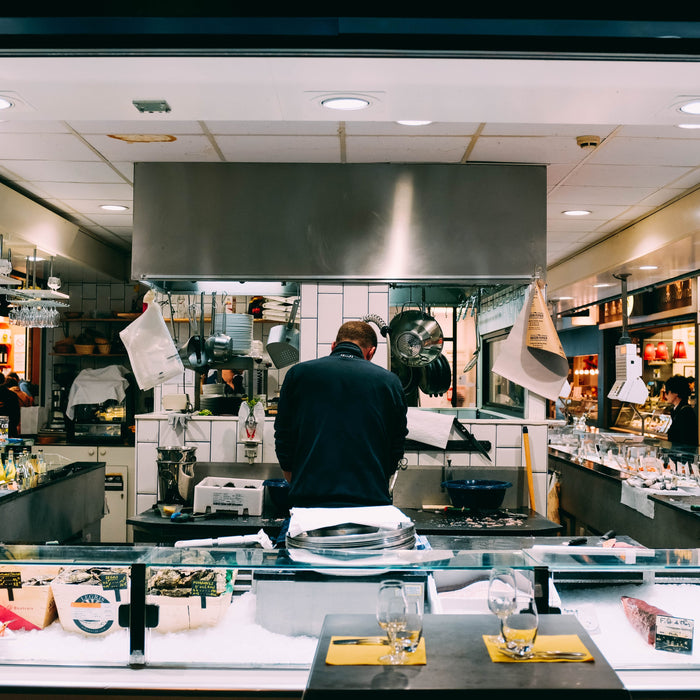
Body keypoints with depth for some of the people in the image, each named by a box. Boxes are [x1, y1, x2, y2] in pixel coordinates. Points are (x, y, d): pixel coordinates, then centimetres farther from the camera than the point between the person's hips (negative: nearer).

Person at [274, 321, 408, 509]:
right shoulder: (389, 381, 5)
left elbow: (283, 444, 10)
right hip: (370, 500, 0)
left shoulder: (297, 374, 6)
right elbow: (395, 452, 11)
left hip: (308, 501, 1)